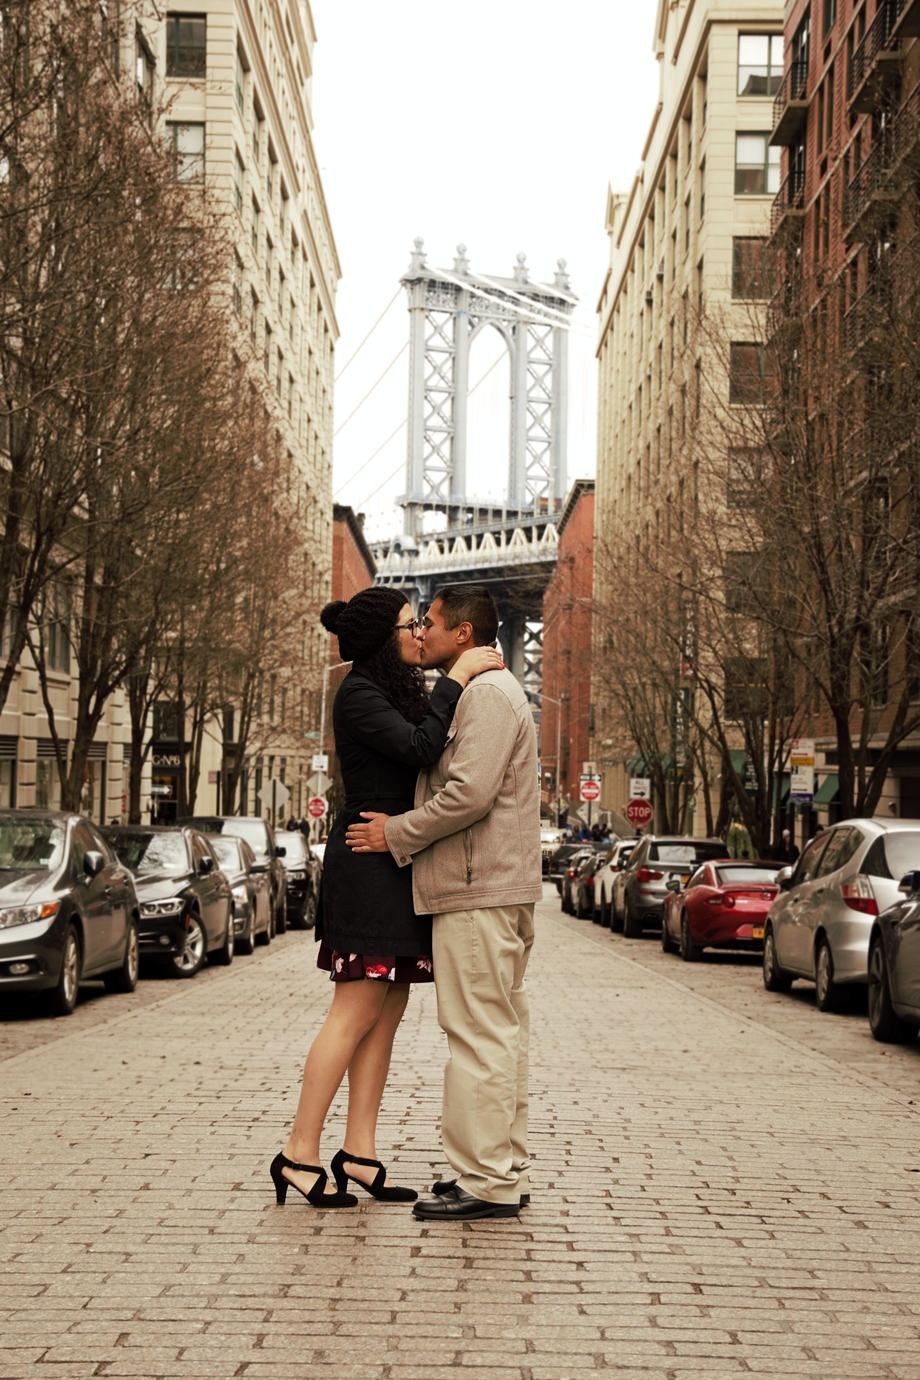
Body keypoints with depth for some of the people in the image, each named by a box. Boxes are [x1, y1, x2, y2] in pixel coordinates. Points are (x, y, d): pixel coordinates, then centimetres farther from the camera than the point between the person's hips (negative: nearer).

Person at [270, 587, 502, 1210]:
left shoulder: (399, 692, 20)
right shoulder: (359, 693, -10)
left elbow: (429, 759, 14)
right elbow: (418, 749, -22)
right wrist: (456, 678, -15)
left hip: (400, 866, 10)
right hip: (369, 861, -10)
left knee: (388, 1012, 6)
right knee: (359, 1010, -10)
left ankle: (359, 1151, 9)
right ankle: (299, 1153, -5)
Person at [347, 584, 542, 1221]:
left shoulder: (486, 693, -12)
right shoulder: (493, 692, 23)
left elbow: (469, 794, -22)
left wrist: (397, 834, -12)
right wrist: (405, 831, 17)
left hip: (478, 892, -11)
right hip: (496, 888, 11)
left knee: (480, 1035, -9)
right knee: (501, 1032, 12)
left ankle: (486, 1181, -6)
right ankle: (507, 1169, 18)